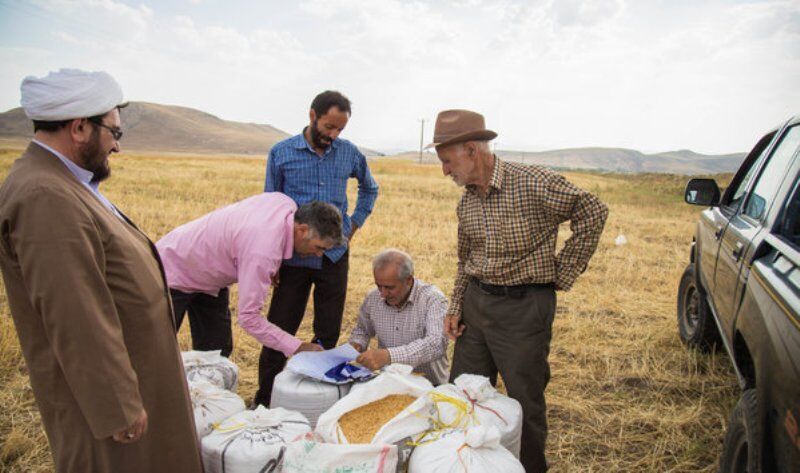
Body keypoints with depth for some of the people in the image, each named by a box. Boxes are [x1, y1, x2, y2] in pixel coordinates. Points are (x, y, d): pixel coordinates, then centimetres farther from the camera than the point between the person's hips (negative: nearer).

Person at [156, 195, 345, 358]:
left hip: (209, 277, 8)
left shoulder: (286, 203, -18)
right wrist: (297, 347, -33)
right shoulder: (262, 253, -41)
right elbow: (249, 318, -36)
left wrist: (270, 269, -6)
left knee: (216, 350, 8)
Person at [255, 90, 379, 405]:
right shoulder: (281, 153, -1)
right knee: (280, 331, 2)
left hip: (334, 257, 2)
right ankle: (264, 400, 18)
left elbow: (369, 189, 23)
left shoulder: (349, 153, 4)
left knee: (328, 333, 9)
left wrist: (354, 224, 11)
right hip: (294, 257, -2)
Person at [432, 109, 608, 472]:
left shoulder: (532, 183, -16)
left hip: (524, 306, -6)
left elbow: (593, 212, -11)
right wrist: (455, 309, 10)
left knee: (525, 403, 7)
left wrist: (563, 274, -10)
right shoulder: (466, 201, 6)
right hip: (476, 302, 7)